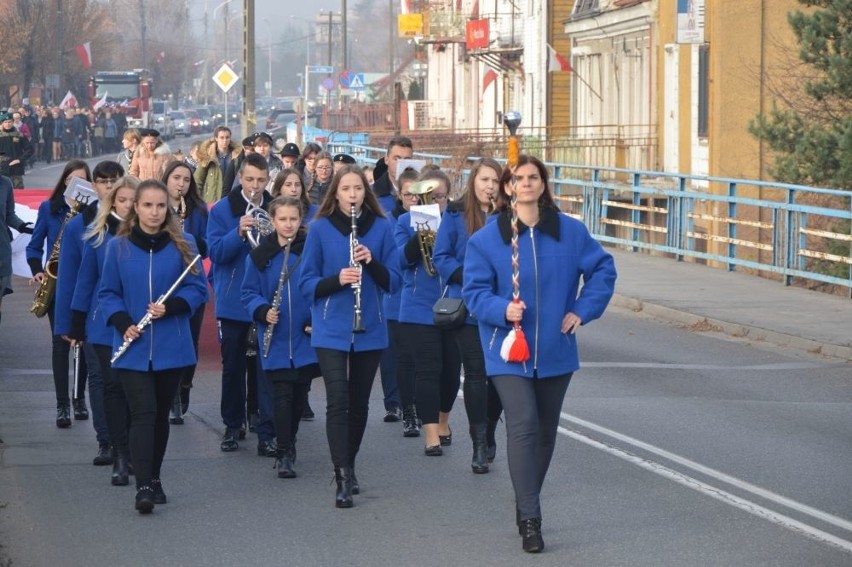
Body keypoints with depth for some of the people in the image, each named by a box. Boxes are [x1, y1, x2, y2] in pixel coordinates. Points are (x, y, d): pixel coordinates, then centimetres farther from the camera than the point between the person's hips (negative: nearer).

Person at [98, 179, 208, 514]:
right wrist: (123, 323, -13)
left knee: (161, 414, 12)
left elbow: (198, 288, 0)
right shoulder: (118, 247, 1)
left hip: (171, 347, 1)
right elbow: (108, 293, 5)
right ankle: (143, 486, -16)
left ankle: (154, 478, 25)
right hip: (133, 348, -1)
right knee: (143, 413, -11)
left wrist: (170, 306, -17)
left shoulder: (183, 245, 1)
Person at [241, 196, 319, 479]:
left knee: (300, 394, 12)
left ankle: (289, 443, 31)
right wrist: (263, 311, -14)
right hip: (276, 341, -1)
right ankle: (284, 454, -2)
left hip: (306, 338, 1)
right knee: (283, 395, -4)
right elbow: (249, 293, 5)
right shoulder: (260, 256, 0)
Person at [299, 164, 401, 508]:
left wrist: (372, 261, -18)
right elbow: (306, 284, -1)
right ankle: (343, 479, -16)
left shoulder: (381, 227, 2)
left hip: (370, 331, 2)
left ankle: (348, 468, 29)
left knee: (359, 403, 11)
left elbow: (393, 282, 1)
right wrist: (337, 279, -20)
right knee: (338, 400, -14)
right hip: (331, 331, -2)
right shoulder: (320, 228, -1)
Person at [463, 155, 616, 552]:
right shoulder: (487, 238, -5)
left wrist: (583, 310, 0)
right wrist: (502, 309, -22)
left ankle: (527, 504, 32)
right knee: (523, 425, -17)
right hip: (510, 351, -3)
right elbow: (474, 290, -4)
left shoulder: (570, 232, 0)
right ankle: (529, 519, -15)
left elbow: (603, 269, 10)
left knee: (545, 430, 14)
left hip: (554, 351, 4)